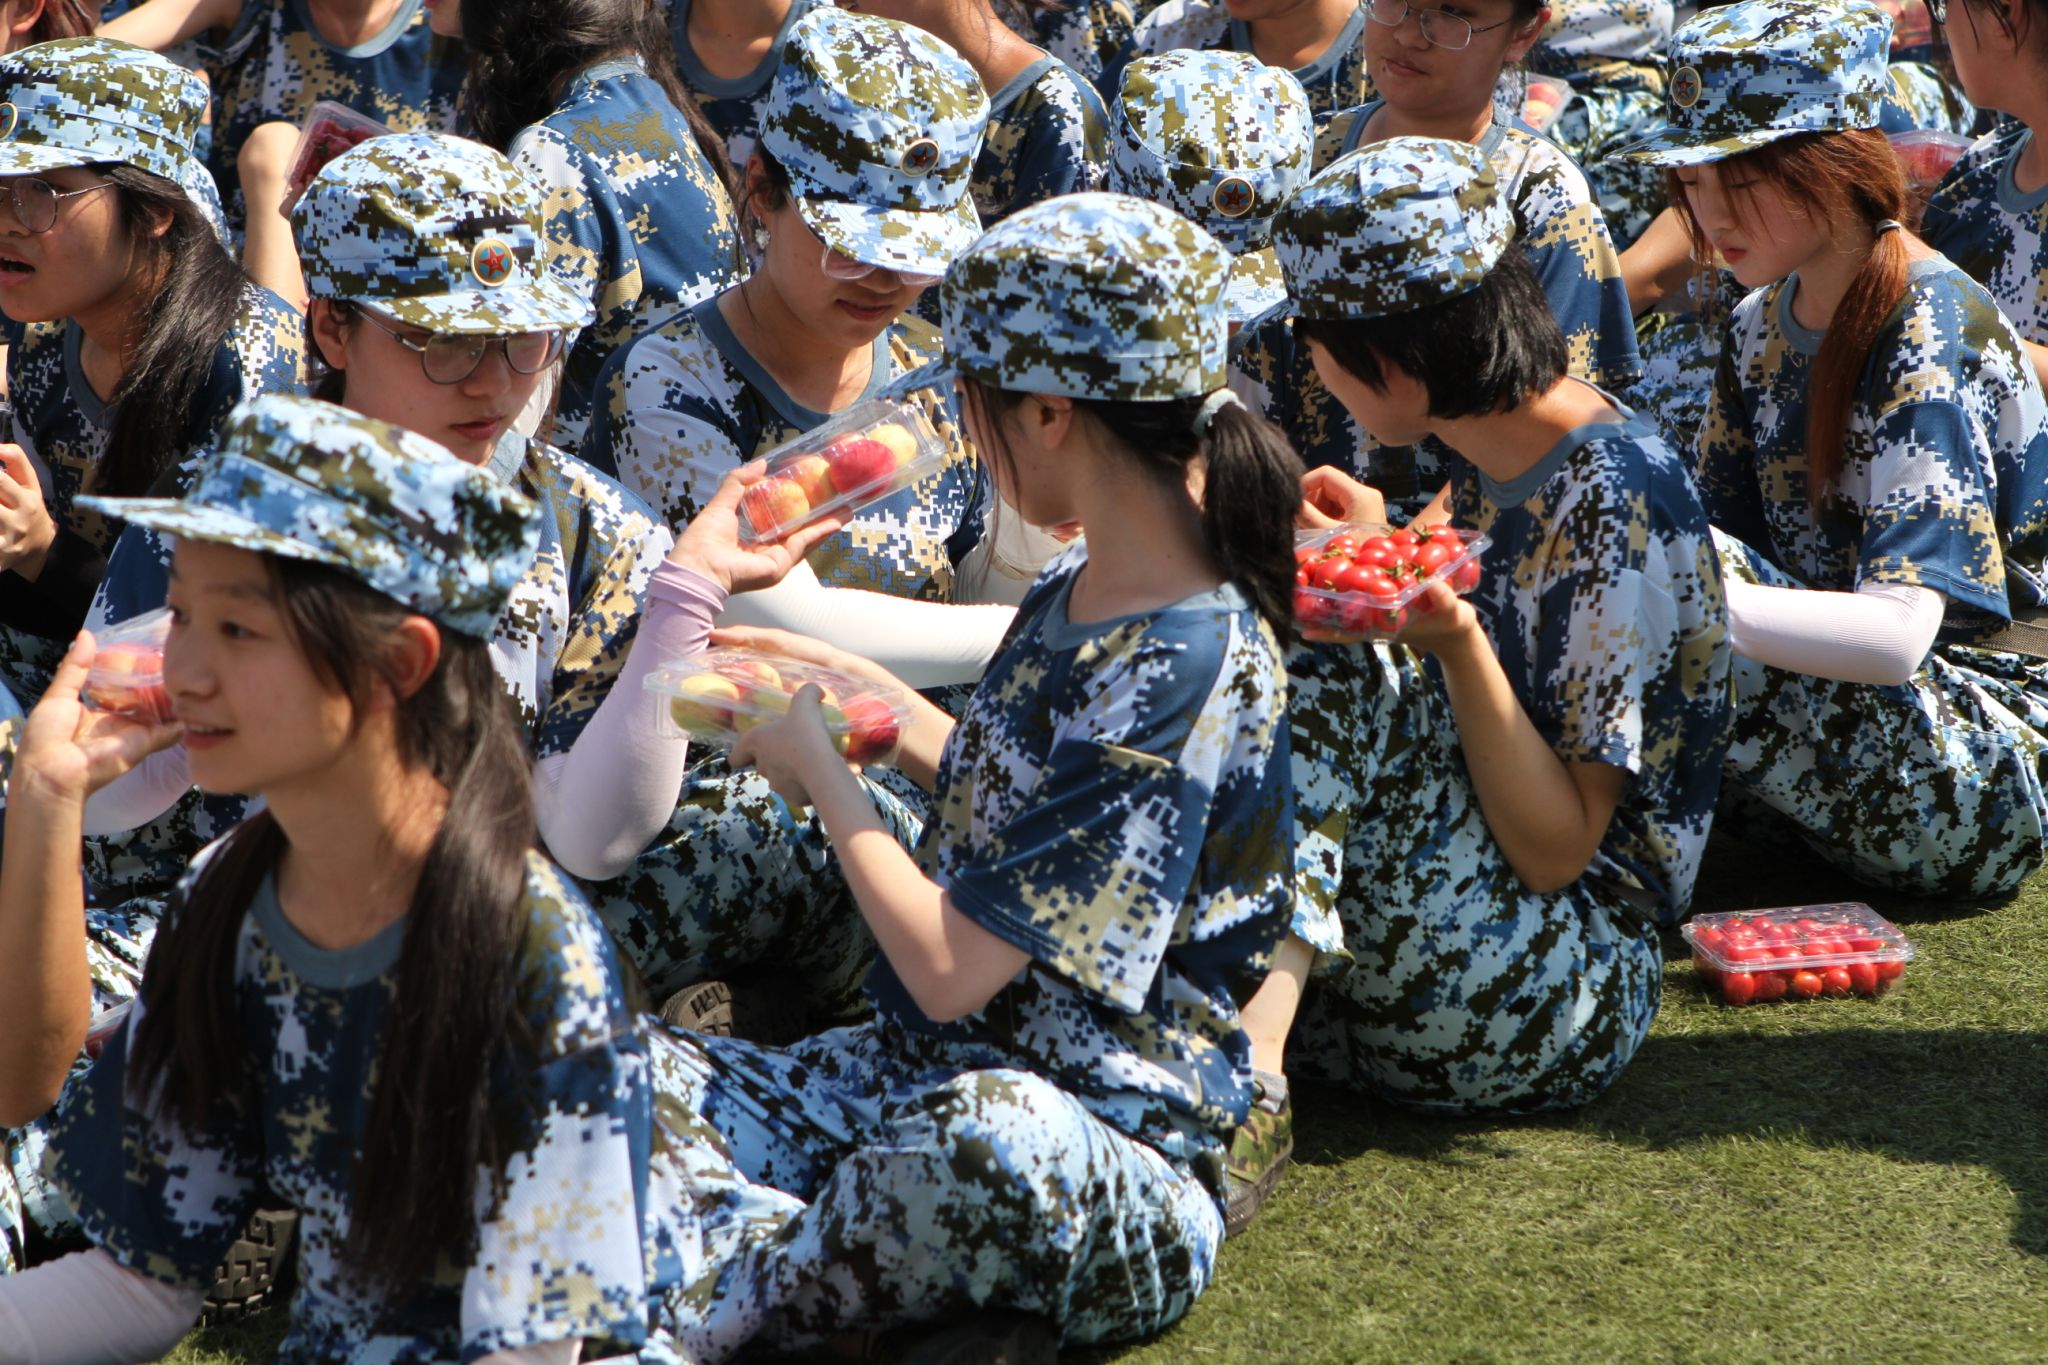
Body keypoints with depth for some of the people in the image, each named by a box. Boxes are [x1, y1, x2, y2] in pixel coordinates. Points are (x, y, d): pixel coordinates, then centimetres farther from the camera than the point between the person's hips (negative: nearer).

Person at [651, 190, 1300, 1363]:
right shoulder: (1073, 599, 7)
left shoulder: (1188, 671, -20)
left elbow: (950, 967, -20)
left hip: (1116, 1160, -8)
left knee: (994, 1136, -43)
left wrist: (818, 765, -6)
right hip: (916, 1078, 8)